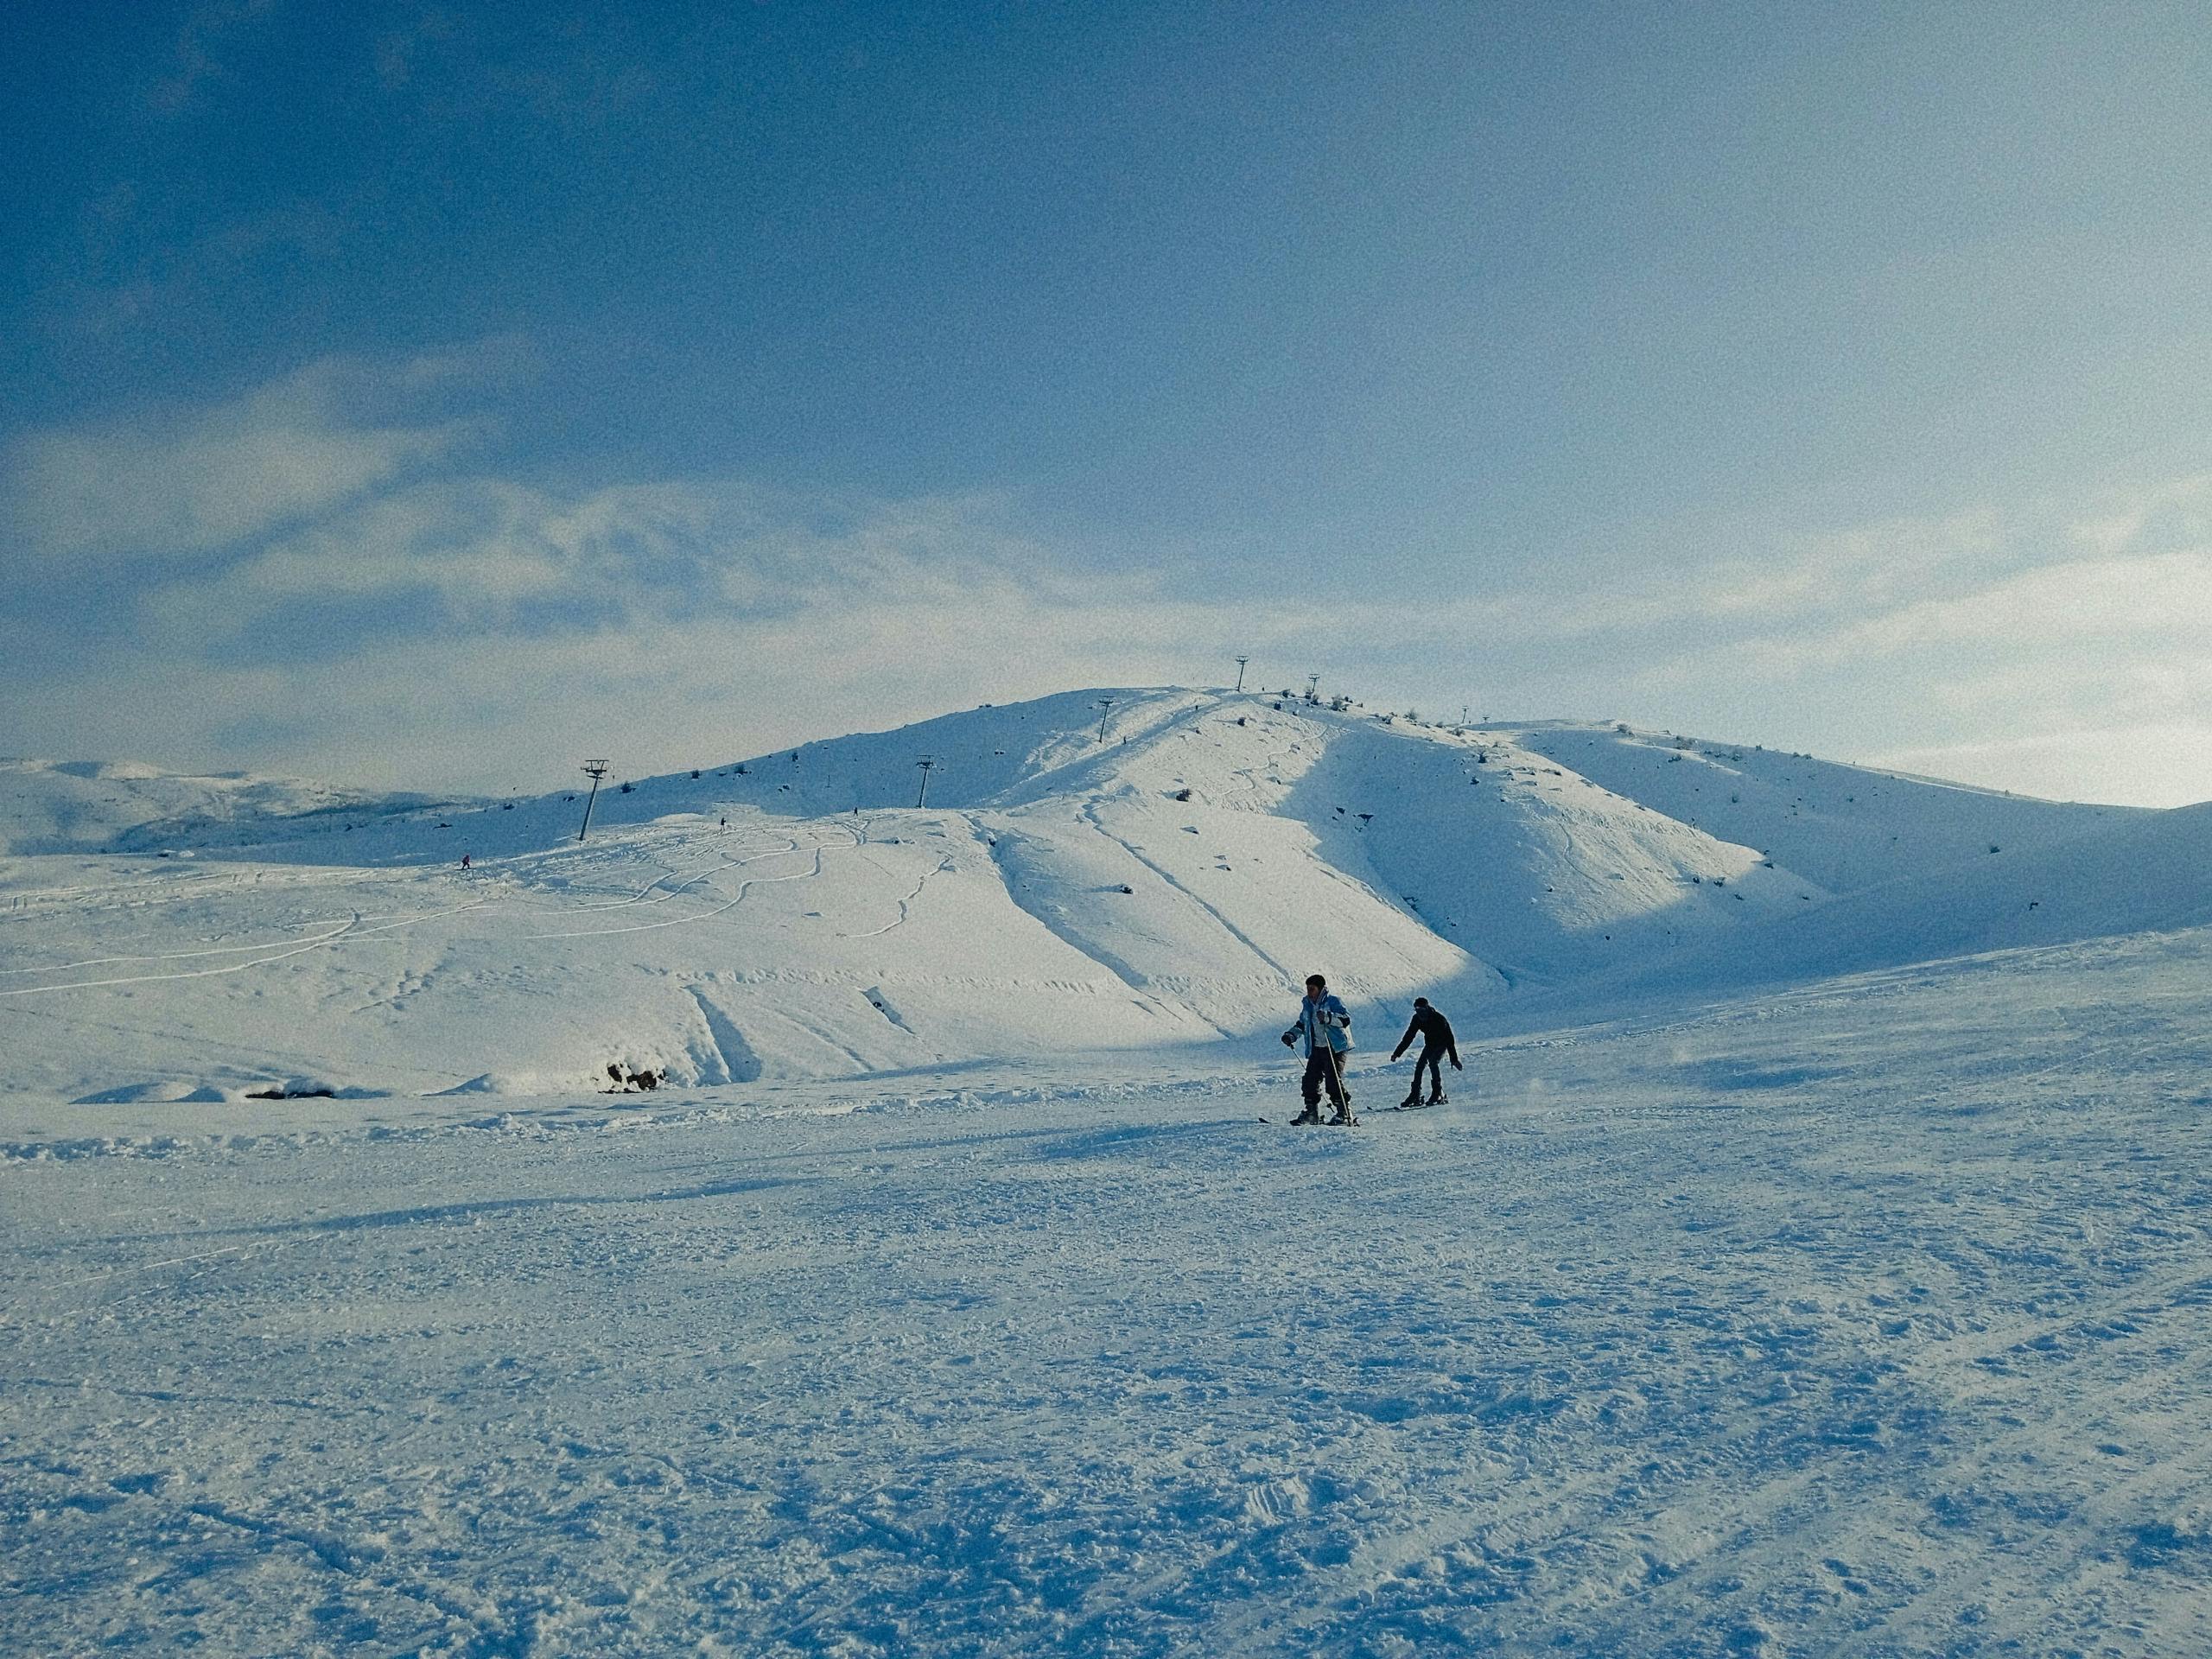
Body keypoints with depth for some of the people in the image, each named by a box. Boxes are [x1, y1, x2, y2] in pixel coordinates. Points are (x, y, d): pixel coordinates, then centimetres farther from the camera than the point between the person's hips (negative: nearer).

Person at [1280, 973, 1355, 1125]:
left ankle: (1345, 1113, -7)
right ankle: (1311, 1113, 14)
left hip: (1335, 1048, -7)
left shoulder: (1332, 1002, -9)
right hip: (1316, 1048, 7)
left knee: (1333, 1081, -15)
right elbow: (1302, 1024, 28)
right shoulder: (1307, 1004, 13)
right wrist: (1291, 1035, 13)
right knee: (1310, 1081, 2)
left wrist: (1327, 1017, -35)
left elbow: (1346, 1020, -22)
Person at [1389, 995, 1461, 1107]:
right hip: (1429, 1045, 6)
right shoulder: (1417, 1019, -13)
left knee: (1432, 1062, -26)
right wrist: (1397, 1053, -9)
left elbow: (1449, 1040, -27)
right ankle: (1415, 1095, -4)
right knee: (1419, 1065, -7)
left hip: (1442, 1044, -6)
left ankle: (1438, 1094, -23)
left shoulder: (1439, 1019, -30)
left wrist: (1454, 1060, -29)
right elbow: (1408, 1037, -5)